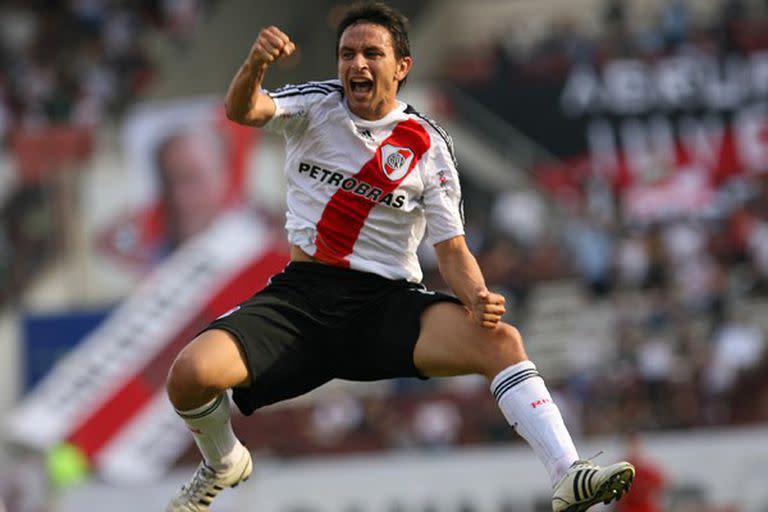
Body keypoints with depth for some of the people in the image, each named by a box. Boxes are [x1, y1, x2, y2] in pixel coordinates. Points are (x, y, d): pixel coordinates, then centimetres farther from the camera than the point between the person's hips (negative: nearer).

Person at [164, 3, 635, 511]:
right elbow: (242, 110, -14)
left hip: (388, 298, 0)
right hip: (302, 293, 0)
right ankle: (223, 464, 12)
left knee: (500, 339, -28)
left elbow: (451, 246, 4)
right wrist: (255, 65, -38)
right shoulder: (316, 107, 5)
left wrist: (477, 297, -19)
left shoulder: (428, 145, 4)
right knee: (189, 375, -23)